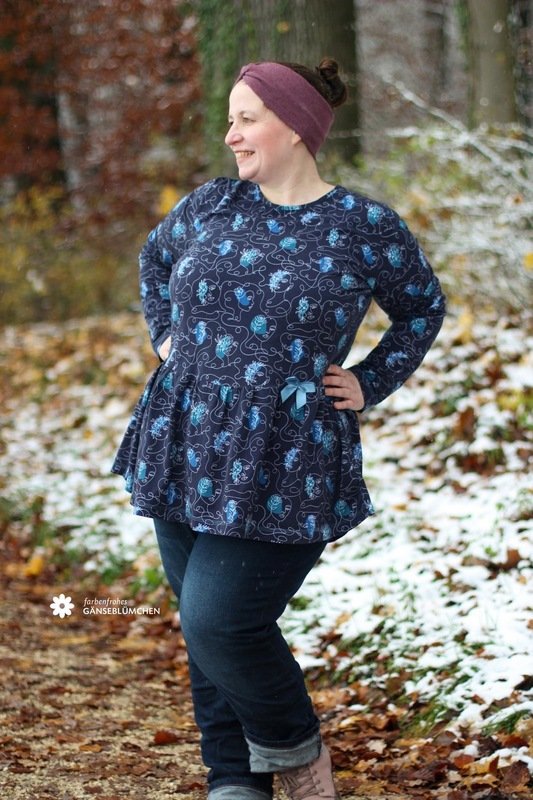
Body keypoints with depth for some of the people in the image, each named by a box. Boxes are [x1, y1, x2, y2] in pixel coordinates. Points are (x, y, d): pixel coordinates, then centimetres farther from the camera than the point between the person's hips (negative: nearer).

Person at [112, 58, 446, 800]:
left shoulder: (365, 228, -6)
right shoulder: (211, 205, 5)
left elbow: (422, 308, 11)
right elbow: (154, 259, 26)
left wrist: (369, 386, 3)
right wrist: (165, 339, 15)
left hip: (283, 471, -5)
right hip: (186, 453, 5)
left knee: (221, 622, -13)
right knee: (206, 630, 9)